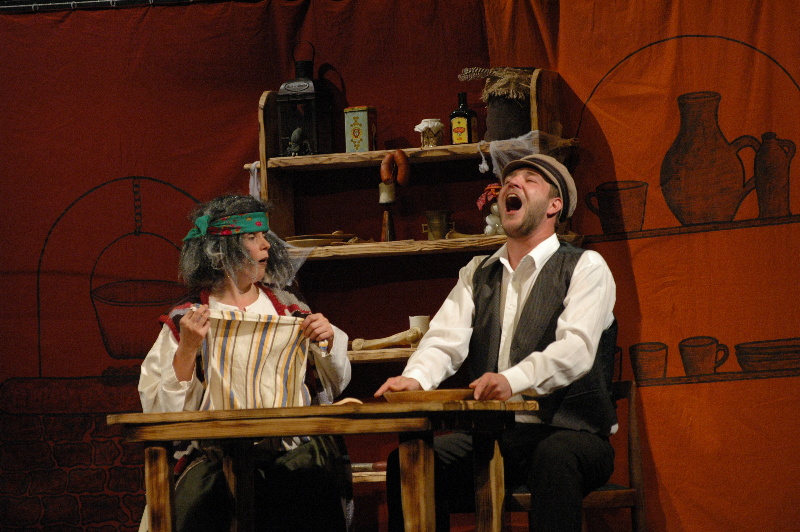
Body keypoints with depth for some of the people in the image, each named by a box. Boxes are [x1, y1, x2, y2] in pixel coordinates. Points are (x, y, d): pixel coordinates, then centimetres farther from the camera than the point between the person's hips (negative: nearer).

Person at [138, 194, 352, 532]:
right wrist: (187, 349, -13)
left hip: (294, 449, 2)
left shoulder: (286, 306, 18)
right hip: (217, 454, -2)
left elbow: (335, 384, 22)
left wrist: (328, 342, 2)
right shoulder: (185, 320, 8)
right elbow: (160, 409, -1)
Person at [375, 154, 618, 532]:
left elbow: (576, 348, -16)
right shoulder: (477, 274, 19)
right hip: (491, 436, 5)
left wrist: (513, 380, -36)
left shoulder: (586, 267, 1)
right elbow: (445, 341, 4)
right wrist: (415, 377, -21)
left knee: (555, 457, -39)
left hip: (567, 433, -5)